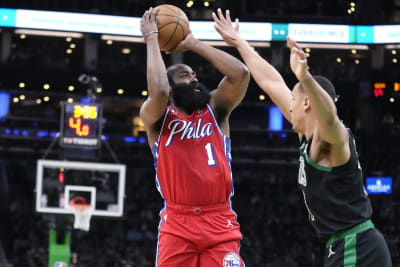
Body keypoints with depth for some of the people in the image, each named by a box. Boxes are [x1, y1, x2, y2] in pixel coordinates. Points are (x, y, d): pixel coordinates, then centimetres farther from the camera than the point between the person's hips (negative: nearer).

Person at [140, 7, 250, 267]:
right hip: (177, 224, -2)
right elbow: (158, 92, -18)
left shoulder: (215, 109, 14)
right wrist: (152, 38, -5)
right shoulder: (157, 117, 6)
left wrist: (193, 43, 4)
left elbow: (241, 74, -3)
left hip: (220, 223, 2)